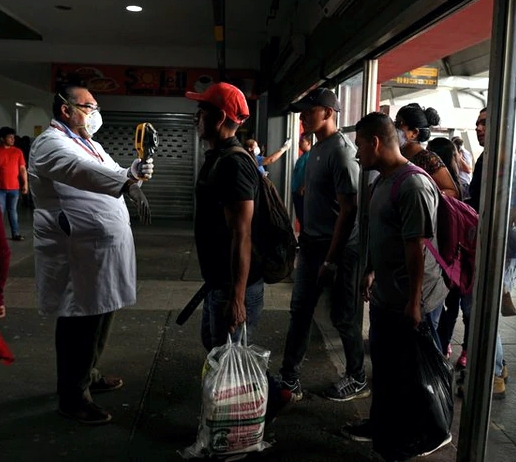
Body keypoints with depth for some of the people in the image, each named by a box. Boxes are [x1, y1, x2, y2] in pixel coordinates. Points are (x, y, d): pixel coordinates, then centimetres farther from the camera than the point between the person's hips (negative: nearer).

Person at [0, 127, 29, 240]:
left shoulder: (18, 152, 4)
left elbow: (22, 169, 3)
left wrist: (25, 183, -5)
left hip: (14, 188, 2)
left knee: (13, 211, 10)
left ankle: (15, 233, 14)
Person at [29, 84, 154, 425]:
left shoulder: (89, 144, 17)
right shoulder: (51, 143, -14)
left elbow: (114, 175, 24)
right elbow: (81, 171, -35)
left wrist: (136, 187, 1)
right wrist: (127, 176, -52)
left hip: (104, 250, 10)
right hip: (78, 256, -10)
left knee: (100, 317, 20)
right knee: (79, 326, 1)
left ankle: (89, 375, 38)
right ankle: (73, 397, 16)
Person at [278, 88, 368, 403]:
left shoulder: (341, 151, -18)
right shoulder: (318, 148, 10)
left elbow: (349, 210, -21)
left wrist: (331, 259, -20)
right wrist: (306, 241, 17)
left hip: (338, 248, -9)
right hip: (312, 243, 9)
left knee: (344, 316, 6)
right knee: (300, 310, 12)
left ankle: (358, 381, 26)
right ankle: (290, 378, 23)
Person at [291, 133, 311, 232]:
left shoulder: (310, 156, -14)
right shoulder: (303, 155, 17)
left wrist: (302, 189, -21)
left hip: (302, 193, -10)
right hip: (297, 192, 10)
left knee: (303, 218, -4)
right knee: (300, 217, 15)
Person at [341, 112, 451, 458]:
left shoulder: (414, 185, -22)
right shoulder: (383, 180, 9)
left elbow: (417, 246, -24)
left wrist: (414, 302, -22)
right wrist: (370, 273, 20)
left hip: (408, 301, -9)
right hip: (384, 295, 9)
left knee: (408, 371, 6)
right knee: (382, 363, 19)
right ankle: (382, 423, 37)